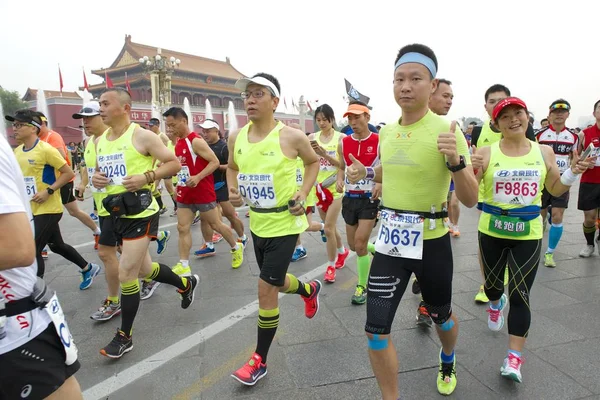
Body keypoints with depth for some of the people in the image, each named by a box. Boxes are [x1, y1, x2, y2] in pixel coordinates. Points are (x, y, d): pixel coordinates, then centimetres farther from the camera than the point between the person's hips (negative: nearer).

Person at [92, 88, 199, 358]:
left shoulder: (142, 136, -10)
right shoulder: (100, 141, 11)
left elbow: (174, 164, -9)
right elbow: (99, 171, 24)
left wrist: (146, 177, -22)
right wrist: (95, 179, 1)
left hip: (140, 212, -8)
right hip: (117, 213, 8)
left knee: (126, 274, -6)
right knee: (144, 269, 18)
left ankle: (124, 337, 12)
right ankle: (186, 284, 45)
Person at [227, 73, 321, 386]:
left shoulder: (291, 137, -16)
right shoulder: (236, 137, -2)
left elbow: (313, 162, 3)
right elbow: (232, 167, 16)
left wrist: (303, 195, -9)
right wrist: (232, 192, -4)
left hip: (284, 224, -6)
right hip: (257, 223, 6)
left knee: (266, 289, -4)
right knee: (275, 282, 22)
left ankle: (259, 360, 16)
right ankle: (310, 290, 57)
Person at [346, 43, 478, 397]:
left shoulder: (447, 131, -15)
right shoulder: (386, 132, 1)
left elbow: (470, 200, -16)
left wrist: (456, 161, -33)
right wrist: (365, 173, 2)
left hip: (432, 242, -3)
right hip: (390, 240, 4)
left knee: (441, 317, 22)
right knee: (376, 330, 0)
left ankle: (448, 362, 57)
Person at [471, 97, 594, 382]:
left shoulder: (544, 152, 1)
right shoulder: (487, 153, -8)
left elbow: (555, 190, 12)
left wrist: (573, 173, -6)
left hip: (528, 234, 0)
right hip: (492, 231, 0)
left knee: (520, 295, -2)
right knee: (492, 283, 18)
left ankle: (514, 358, 9)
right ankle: (496, 304, 56)